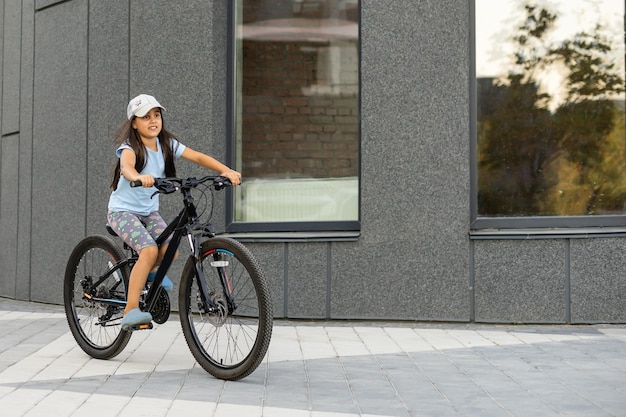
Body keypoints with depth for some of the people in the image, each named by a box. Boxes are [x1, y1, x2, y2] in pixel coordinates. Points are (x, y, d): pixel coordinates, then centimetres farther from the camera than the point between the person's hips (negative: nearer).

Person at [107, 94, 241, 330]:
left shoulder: (166, 144, -2)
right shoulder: (130, 147, -17)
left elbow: (198, 157, -11)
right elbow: (126, 166, -40)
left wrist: (226, 171, -27)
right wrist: (138, 177, -64)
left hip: (149, 211, 6)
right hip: (123, 211, -6)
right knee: (149, 250, -28)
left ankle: (150, 272, 20)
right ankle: (130, 311, -24)